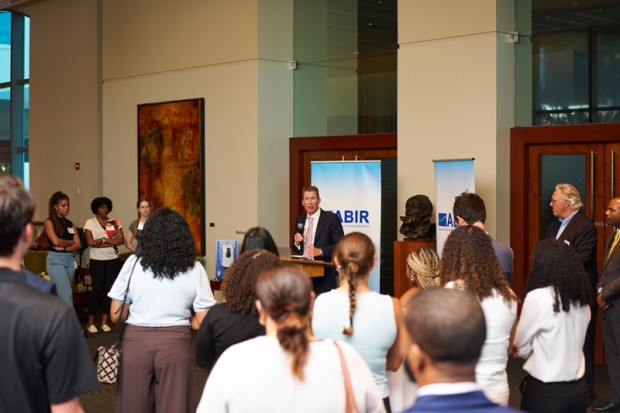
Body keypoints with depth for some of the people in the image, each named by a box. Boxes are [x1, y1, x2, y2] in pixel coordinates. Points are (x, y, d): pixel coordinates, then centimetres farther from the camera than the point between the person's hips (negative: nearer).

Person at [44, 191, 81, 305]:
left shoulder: (70, 224, 14)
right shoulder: (49, 222, -1)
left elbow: (78, 245, 4)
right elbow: (56, 241, -14)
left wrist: (64, 248, -12)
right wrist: (71, 242, 2)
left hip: (70, 259, 5)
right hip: (55, 260, -5)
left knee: (63, 293, 7)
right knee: (67, 293, -15)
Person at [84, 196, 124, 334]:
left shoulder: (115, 222, 8)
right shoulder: (90, 223, 0)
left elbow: (122, 240, -3)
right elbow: (90, 242, -12)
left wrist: (102, 240, -11)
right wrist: (111, 241, -8)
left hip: (113, 260, 3)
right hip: (97, 261, -3)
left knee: (109, 290, 4)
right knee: (97, 290, -6)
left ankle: (104, 322, 12)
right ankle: (90, 323, 3)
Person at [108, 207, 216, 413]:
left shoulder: (133, 263, -1)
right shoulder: (194, 269, -2)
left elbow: (116, 315, 2)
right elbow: (202, 323, -5)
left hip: (136, 341, 1)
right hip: (175, 343, -1)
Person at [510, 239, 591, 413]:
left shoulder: (537, 297, -16)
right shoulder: (581, 298, 3)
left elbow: (521, 345, -5)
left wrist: (525, 350, 16)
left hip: (545, 391, -6)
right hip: (578, 389, 6)